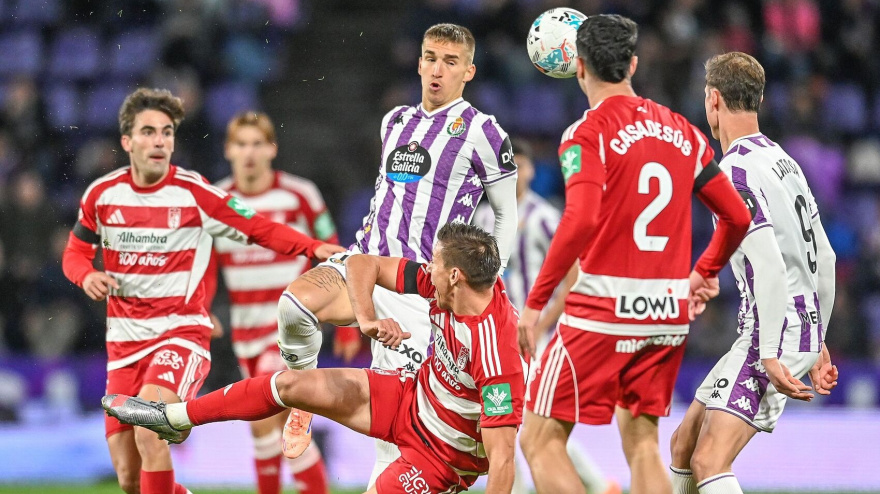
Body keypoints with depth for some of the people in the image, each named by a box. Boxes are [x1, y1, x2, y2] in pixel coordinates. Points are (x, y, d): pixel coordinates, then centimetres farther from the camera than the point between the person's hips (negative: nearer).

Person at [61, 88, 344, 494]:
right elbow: (76, 252, 14)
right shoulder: (102, 194, 1)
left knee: (150, 432, -31)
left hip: (181, 331, -4)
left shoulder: (194, 193, -8)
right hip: (124, 340, 4)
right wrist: (87, 276, -9)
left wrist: (315, 248, -19)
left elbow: (259, 229, -4)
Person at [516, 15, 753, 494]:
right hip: (669, 312, 6)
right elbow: (737, 217, 12)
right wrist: (703, 274, 28)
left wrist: (535, 302, -19)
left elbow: (580, 220, -23)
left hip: (602, 312, -6)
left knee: (541, 439, 2)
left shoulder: (587, 132, -9)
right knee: (641, 442, 15)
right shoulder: (682, 132, 9)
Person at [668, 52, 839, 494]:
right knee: (684, 446, 16)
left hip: (776, 337, -10)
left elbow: (769, 267, -23)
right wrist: (816, 343, 25)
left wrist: (770, 355, -24)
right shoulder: (782, 160, 14)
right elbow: (824, 257, 19)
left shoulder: (734, 172, -15)